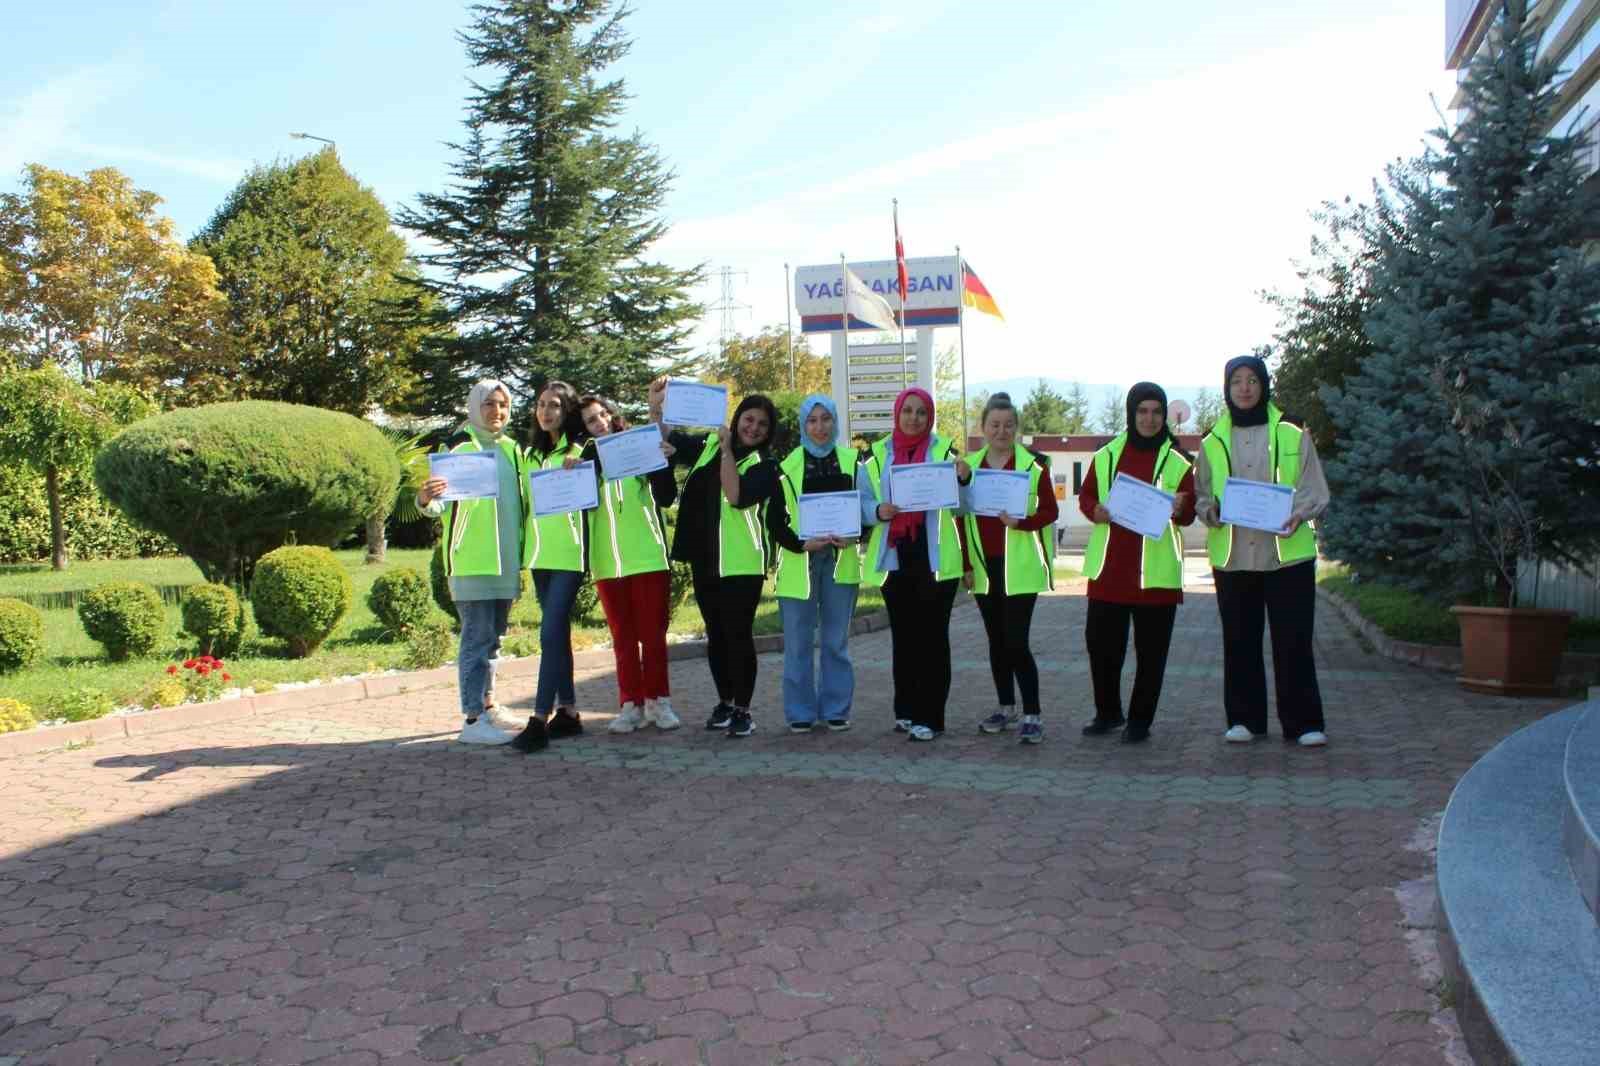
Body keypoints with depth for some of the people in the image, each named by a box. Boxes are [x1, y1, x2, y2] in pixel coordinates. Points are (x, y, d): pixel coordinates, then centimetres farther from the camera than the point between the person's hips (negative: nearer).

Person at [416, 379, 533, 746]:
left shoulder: (512, 449, 16)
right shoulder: (459, 446, -5)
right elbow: (443, 502, -13)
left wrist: (523, 551, 11)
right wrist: (426, 500, -35)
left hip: (505, 561, 7)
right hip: (472, 560, -7)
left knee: (493, 637, 13)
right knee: (477, 637, -8)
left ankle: (486, 706, 23)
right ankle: (473, 719, -6)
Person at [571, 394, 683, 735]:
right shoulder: (587, 458, 8)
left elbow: (666, 498, -5)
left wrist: (663, 462, -20)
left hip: (647, 556, -2)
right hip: (607, 562, 3)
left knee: (653, 633, 2)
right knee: (622, 636, 7)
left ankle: (657, 700, 12)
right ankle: (631, 704, 13)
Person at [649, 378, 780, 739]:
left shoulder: (764, 467, -3)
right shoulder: (708, 446, 10)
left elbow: (736, 495, -19)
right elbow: (665, 440, 5)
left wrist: (727, 449, -16)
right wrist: (655, 407, -11)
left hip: (741, 562, -4)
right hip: (705, 559, 4)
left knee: (739, 635, -4)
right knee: (715, 634, 14)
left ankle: (743, 709, 8)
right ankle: (724, 701, 28)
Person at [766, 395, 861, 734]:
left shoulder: (852, 461, 5)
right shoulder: (788, 466, -1)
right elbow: (773, 520, -1)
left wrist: (853, 536, -10)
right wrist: (800, 544, -15)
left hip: (840, 560, 2)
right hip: (799, 561, -1)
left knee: (837, 640, 8)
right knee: (798, 640, 2)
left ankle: (836, 709, 18)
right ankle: (800, 712, 12)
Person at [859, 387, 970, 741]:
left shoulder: (943, 450, 2)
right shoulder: (878, 454, 8)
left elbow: (960, 505, 0)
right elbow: (861, 502, 6)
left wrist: (964, 479, -20)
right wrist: (878, 511, -15)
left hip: (935, 559, -2)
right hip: (895, 559, 3)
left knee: (932, 636, -1)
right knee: (903, 636, 11)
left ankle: (930, 716, 4)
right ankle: (906, 711, 22)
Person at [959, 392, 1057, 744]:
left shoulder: (1033, 464, -4)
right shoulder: (969, 465, 9)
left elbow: (1050, 511, -3)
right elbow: (962, 517, 10)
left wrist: (1021, 522, -22)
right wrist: (966, 564, 6)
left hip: (1020, 567, -5)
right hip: (984, 567, 5)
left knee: (1016, 642, -11)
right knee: (996, 640, 13)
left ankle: (1032, 715, -3)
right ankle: (1006, 707, 26)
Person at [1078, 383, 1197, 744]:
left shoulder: (1177, 461, 1)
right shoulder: (1107, 455, 8)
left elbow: (1189, 515, 1)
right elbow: (1085, 495, 13)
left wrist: (1179, 509, -21)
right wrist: (1095, 510, -9)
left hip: (1156, 569, -2)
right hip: (1109, 567, 3)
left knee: (1151, 650, 4)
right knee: (1100, 642, 7)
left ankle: (1140, 720, 17)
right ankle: (1108, 712, 26)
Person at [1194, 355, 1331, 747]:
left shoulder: (1292, 435, 4)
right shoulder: (1213, 442, 10)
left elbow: (1315, 492, 4)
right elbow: (1201, 495, 13)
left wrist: (1298, 514, -16)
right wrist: (1211, 510, -10)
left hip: (1287, 552, -2)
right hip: (1232, 555, 2)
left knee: (1293, 641, -2)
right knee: (1240, 642, 7)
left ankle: (1303, 722, 7)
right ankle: (1244, 719, 18)